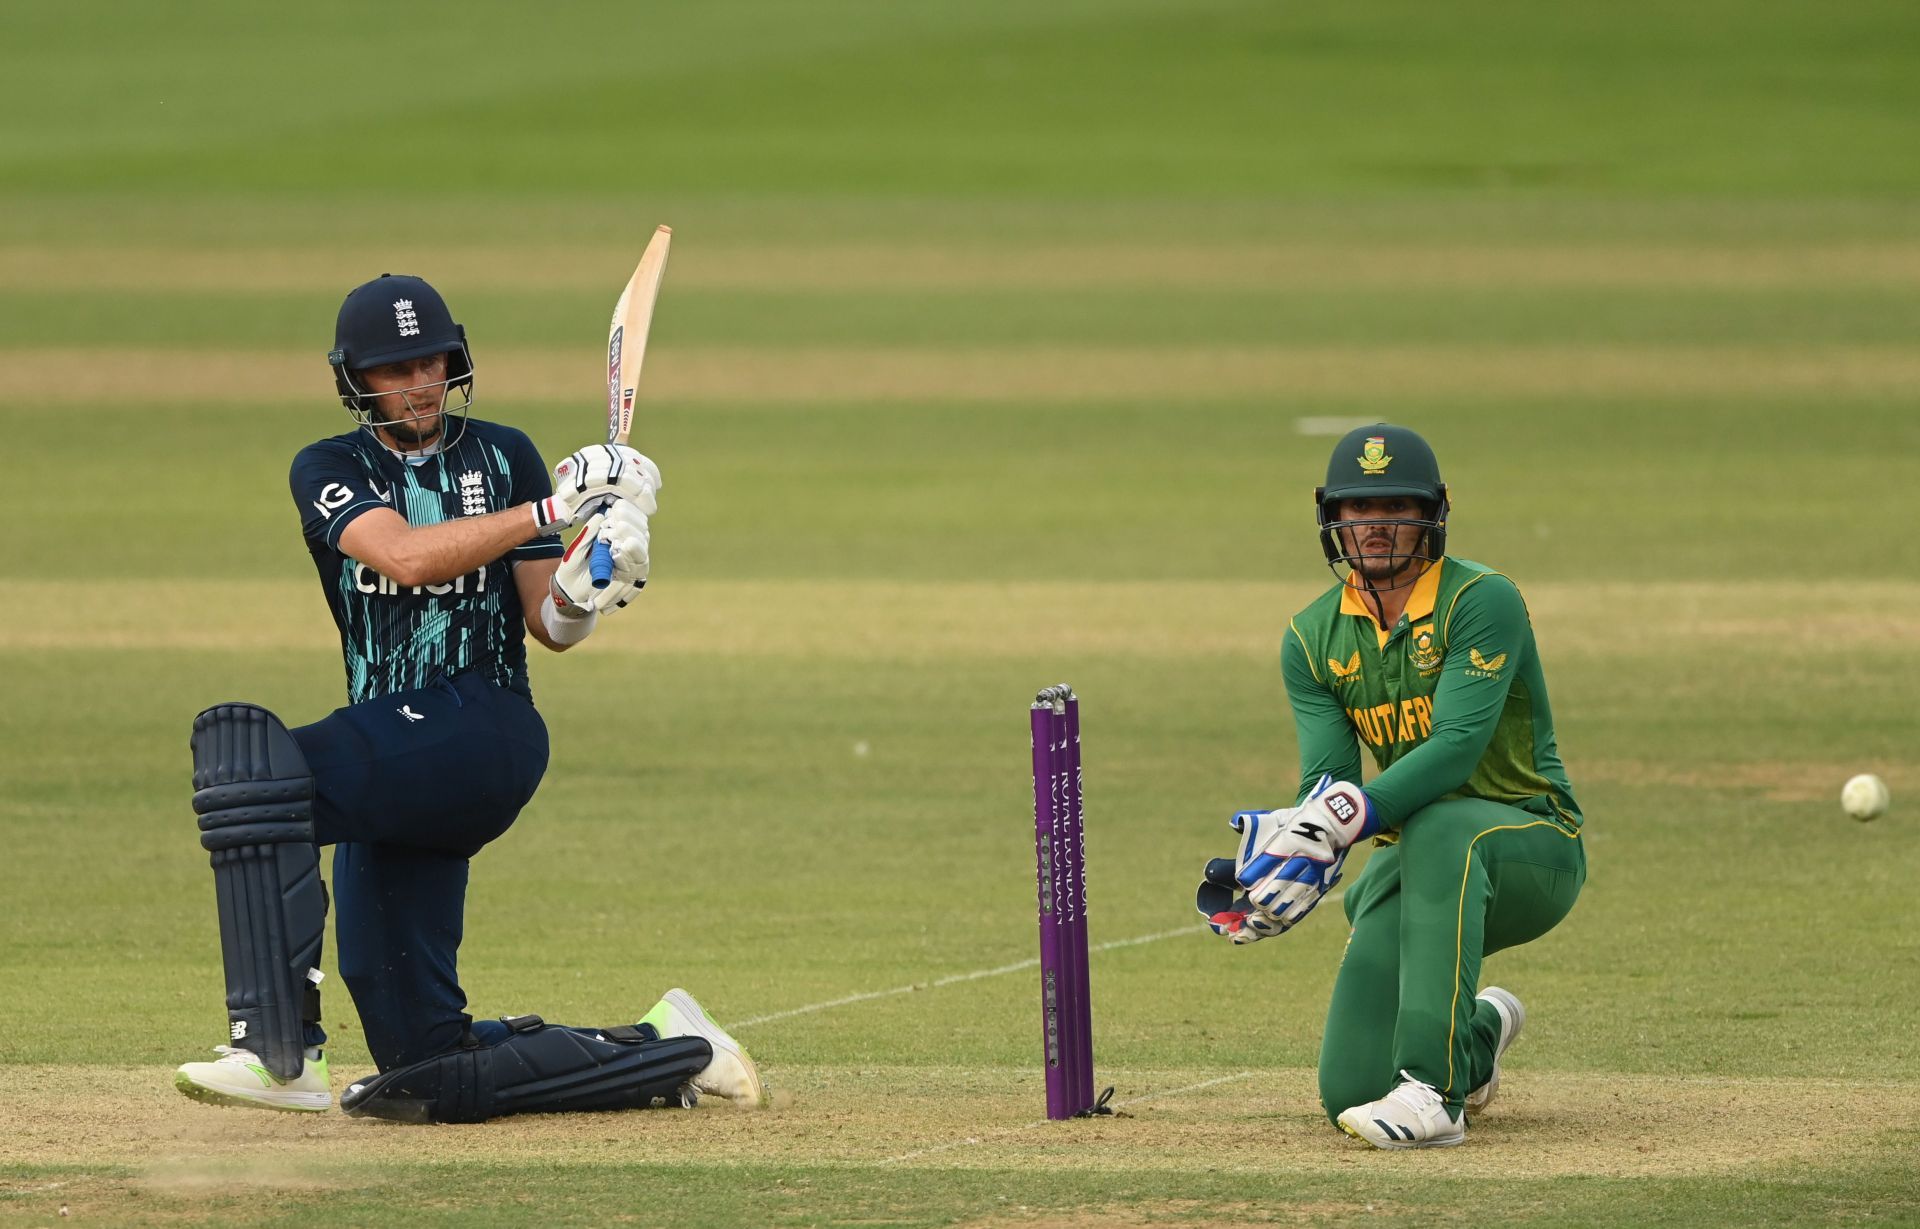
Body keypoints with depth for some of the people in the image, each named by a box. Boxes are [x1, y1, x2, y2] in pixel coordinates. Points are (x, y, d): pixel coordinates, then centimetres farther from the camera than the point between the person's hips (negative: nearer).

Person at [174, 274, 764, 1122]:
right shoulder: (329, 471, 10)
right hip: (395, 765, 4)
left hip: (481, 725, -4)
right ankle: (673, 1051, 19)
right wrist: (551, 509, -20)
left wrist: (581, 591, -15)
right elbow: (405, 555, -11)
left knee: (248, 761, -32)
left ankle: (279, 1054, -36)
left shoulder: (502, 456, 10)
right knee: (431, 1076, 1)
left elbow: (550, 628, 8)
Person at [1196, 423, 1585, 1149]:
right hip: (1411, 858, 5)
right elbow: (1327, 783, -7)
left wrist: (1354, 815, -43)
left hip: (1535, 849, -5)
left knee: (1437, 831, -41)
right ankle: (1477, 1033, 27)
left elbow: (1457, 747, -28)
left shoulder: (1483, 601, -14)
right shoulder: (1312, 640, 3)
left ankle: (1434, 1091, -43)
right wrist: (1298, 862, -29)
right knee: (1351, 1095, -10)